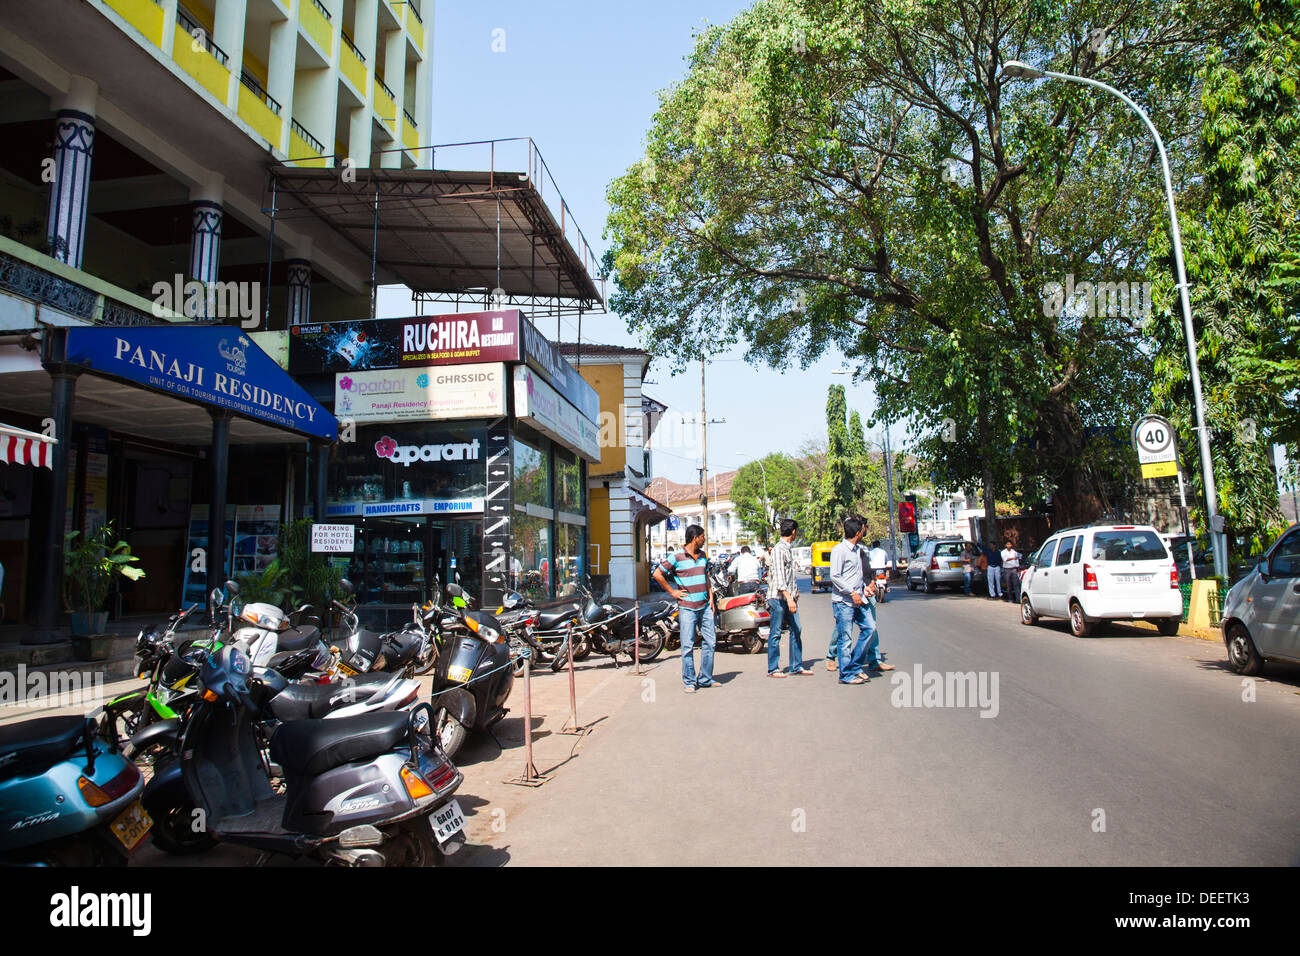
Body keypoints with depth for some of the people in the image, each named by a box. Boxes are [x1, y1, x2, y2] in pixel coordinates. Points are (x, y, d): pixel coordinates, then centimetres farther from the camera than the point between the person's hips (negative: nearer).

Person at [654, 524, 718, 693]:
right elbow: (657, 574, -5)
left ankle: (705, 679, 20)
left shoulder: (704, 555, 12)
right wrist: (672, 591, -5)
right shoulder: (677, 557, -8)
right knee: (688, 645, -2)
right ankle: (689, 681, 8)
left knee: (709, 641, 8)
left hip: (705, 606, 6)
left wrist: (711, 597, 13)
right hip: (687, 607, -6)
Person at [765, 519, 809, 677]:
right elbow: (778, 577, -21)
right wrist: (788, 598, -26)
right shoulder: (778, 549, -14)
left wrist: (795, 591, 23)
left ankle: (796, 666, 16)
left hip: (789, 597, 9)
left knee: (796, 630, 8)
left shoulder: (789, 549, 16)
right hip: (778, 597, -9)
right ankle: (773, 669, 6)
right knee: (775, 633, -1)